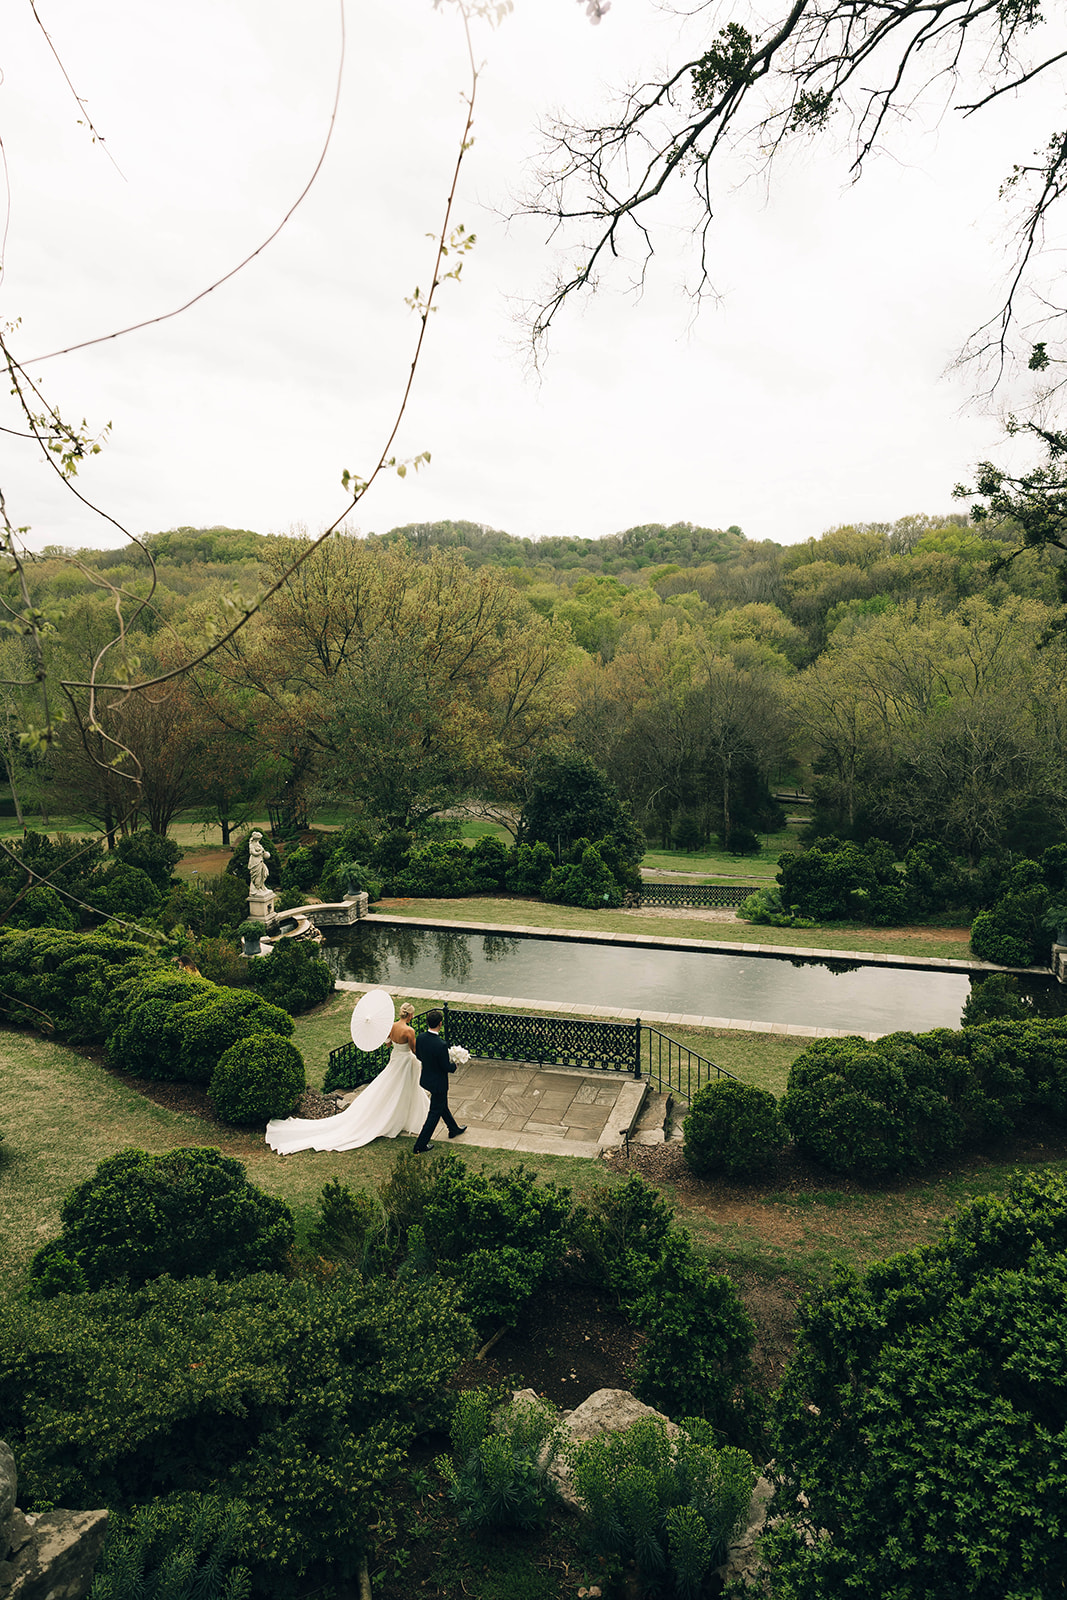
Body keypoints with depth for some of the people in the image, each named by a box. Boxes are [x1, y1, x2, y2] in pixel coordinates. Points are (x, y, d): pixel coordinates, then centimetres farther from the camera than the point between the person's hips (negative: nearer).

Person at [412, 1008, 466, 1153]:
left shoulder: (420, 1038, -12)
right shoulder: (441, 1045, -33)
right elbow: (447, 1067, -24)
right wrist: (454, 1064, -3)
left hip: (426, 1078, 8)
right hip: (438, 1083, -8)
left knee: (443, 1105, 28)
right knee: (435, 1113, 9)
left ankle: (454, 1129, 49)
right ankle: (420, 1146, 15)